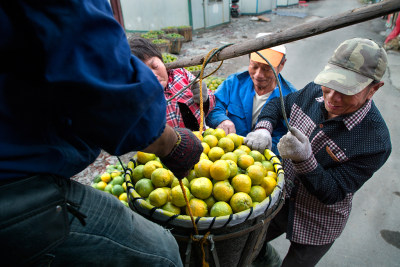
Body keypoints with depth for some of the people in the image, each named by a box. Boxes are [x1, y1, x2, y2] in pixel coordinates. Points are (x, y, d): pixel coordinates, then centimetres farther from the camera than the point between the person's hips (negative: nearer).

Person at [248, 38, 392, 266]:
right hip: (280, 199, 5)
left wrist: (304, 159, -44)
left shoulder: (376, 142, -28)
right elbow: (277, 104, 3)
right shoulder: (314, 92, -14)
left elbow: (332, 194, -25)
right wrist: (263, 129, -17)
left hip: (316, 226, -4)